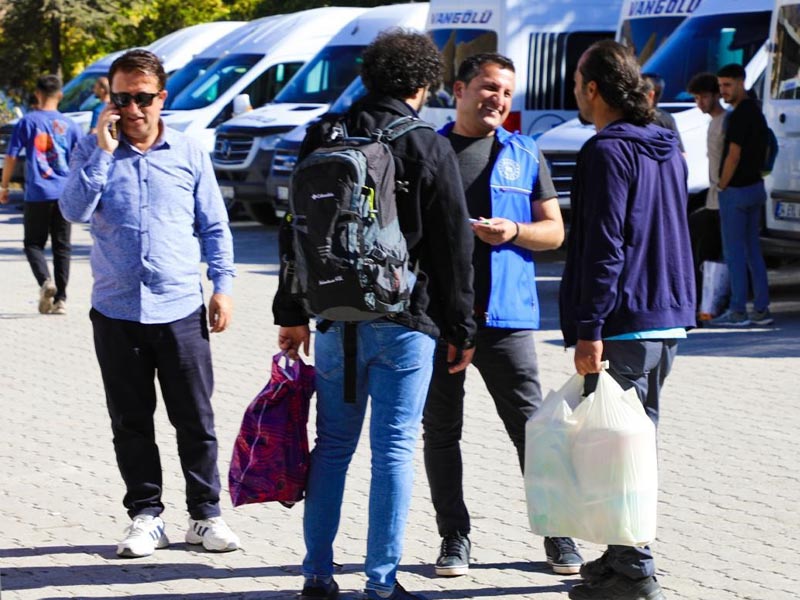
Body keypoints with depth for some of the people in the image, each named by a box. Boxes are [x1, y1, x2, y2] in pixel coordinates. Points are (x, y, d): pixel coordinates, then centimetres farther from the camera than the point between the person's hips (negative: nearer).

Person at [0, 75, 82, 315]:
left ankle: (45, 281, -18)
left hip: (37, 194, -2)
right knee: (62, 246, 9)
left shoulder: (27, 122, -1)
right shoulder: (69, 125, 4)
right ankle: (60, 299, 5)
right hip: (64, 194, 2)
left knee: (34, 243, 9)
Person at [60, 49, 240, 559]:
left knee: (196, 419, 4)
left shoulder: (189, 153, 4)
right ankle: (146, 516, 18)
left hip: (181, 310, 0)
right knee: (131, 422, 7)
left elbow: (215, 226, 9)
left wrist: (223, 285, 1)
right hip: (116, 311, 1)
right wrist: (104, 150, -14)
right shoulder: (94, 153, 4)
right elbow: (75, 211, -11)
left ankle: (206, 514, 15)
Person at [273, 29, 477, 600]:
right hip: (405, 321, -4)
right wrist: (460, 331, 3)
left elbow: (294, 231, 10)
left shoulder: (323, 138, 6)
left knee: (333, 444, 12)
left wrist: (293, 313, 17)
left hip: (335, 318, 4)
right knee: (394, 449, 1)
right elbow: (453, 248, -4)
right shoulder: (431, 149, -7)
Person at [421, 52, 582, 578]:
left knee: (531, 426, -1)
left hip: (505, 312, 0)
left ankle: (558, 535, 7)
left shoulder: (525, 154, 10)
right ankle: (455, 538, 14)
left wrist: (513, 232, -9)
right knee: (441, 430, 5)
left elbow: (554, 230, 10)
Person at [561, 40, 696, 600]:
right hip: (669, 319, 9)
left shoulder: (607, 152, -14)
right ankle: (626, 555, 25)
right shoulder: (669, 150, 14)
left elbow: (603, 248, -20)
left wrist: (589, 331, -19)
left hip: (623, 323, -9)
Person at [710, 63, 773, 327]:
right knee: (753, 250, 11)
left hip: (736, 191, -9)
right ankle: (761, 310, 12)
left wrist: (721, 186, -9)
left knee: (734, 252, -4)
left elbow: (733, 156, -21)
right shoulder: (756, 111, 13)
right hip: (755, 186, 9)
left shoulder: (740, 115, -17)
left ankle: (738, 312, -2)